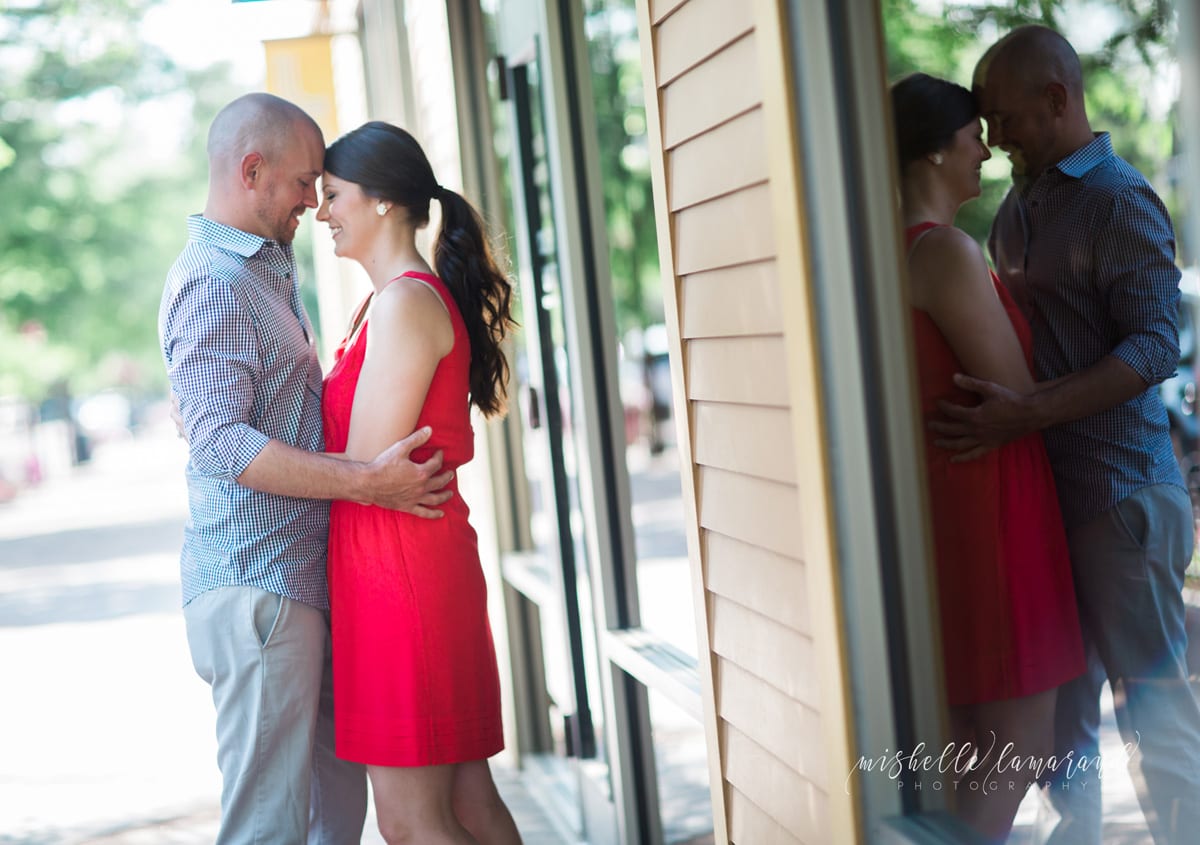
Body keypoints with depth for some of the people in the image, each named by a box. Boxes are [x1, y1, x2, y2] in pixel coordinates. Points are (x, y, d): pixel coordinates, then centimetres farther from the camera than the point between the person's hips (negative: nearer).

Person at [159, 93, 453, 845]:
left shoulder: (267, 273, 21)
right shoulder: (212, 284, -12)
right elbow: (222, 444, -24)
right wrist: (365, 483, -28)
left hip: (304, 579, 10)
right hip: (254, 583, -10)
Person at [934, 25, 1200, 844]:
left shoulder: (1119, 200, -10)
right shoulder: (1017, 208, 13)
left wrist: (1026, 414, -28)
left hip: (1119, 491, -7)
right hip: (1035, 488, 8)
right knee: (1059, 704, 15)